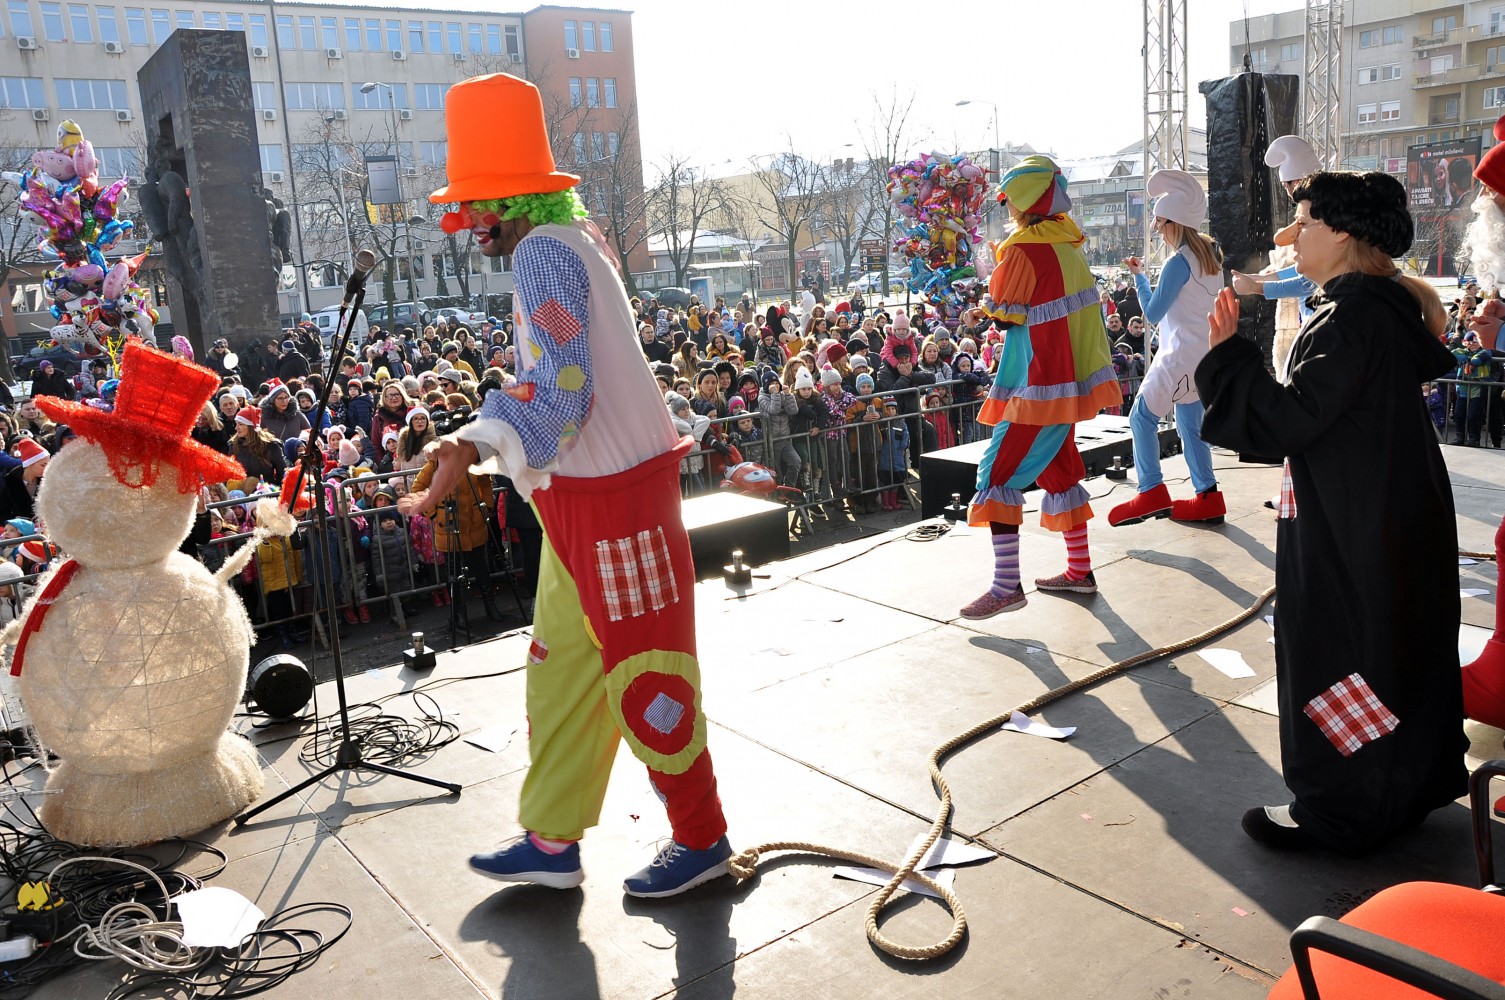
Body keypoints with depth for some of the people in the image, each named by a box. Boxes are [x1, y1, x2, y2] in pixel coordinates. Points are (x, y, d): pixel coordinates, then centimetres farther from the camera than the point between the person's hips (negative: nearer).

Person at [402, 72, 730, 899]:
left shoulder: (545, 253, -17)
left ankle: (702, 840, 21)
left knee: (643, 682, 3)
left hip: (614, 499, -10)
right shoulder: (571, 240, 13)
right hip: (582, 498, 10)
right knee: (560, 669, 15)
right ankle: (552, 842, 28)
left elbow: (560, 393, -28)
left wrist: (473, 447, -39)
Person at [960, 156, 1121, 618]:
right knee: (1057, 470, 18)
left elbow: (1002, 314, -10)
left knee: (999, 473, -6)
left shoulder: (1025, 250, -16)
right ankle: (1079, 570, 25)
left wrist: (996, 265, 3)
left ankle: (1007, 585, -9)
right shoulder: (1068, 244, 10)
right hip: (1070, 377, 9)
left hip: (1040, 384, -9)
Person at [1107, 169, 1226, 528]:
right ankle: (1208, 497, 14)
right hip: (1205, 354, 9)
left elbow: (1153, 313, -12)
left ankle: (1152, 493, -7)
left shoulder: (1179, 262, -17)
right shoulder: (1210, 253, 9)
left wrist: (1138, 276, -1)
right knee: (1190, 424, 13)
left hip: (1181, 357, -9)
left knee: (1142, 417, -3)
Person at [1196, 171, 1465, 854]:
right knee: (1398, 650, 19)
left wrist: (1226, 354, -20)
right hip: (1399, 519, 10)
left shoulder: (1350, 319, -22)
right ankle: (1403, 792, 35)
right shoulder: (1391, 306, 9)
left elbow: (1289, 420, -25)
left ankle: (1337, 814, 14)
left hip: (1350, 536, -10)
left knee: (1335, 656, 1)